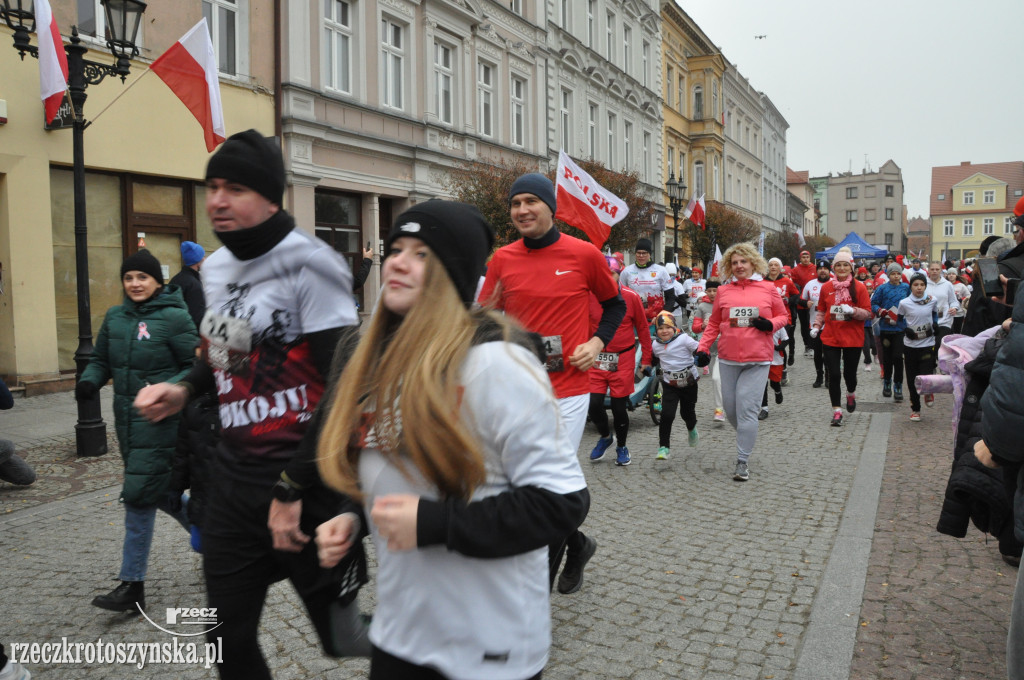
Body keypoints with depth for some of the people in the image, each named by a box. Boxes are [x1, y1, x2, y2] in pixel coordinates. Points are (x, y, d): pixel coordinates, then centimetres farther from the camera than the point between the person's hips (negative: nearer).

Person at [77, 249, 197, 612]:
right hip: (127, 419, 7)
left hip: (161, 420, -7)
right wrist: (89, 380, -4)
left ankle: (133, 586, 9)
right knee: (159, 490, 13)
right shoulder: (115, 317, 8)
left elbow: (197, 367, -10)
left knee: (139, 493, -6)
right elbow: (100, 360, 17)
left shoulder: (174, 317, -11)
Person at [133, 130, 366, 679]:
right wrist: (186, 389, 8)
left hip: (303, 476, -7)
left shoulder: (308, 264, -14)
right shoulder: (216, 266, 11)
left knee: (341, 632, 5)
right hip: (232, 473, 7)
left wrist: (293, 488, -17)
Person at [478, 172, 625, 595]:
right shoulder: (503, 260, 4)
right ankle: (577, 544, 42)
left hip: (567, 391, -4)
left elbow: (614, 305, 11)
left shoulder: (584, 254, -3)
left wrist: (597, 342, -4)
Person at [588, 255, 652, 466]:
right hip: (597, 360, 1)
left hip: (623, 360, -1)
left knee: (619, 407, 4)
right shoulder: (589, 296, -3)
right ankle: (605, 437, 26)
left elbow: (643, 329, 4)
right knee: (594, 404, -5)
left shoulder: (631, 297, -5)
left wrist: (646, 359, 5)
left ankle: (621, 447, 28)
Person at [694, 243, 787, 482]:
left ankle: (742, 461, 0)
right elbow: (713, 324, 13)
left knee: (747, 409, -9)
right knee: (731, 408, 7)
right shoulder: (723, 291, 8)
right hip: (728, 359, 3)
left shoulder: (768, 289, 4)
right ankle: (746, 438, 36)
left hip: (757, 359, -2)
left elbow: (783, 316, 13)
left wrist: (770, 325, -8)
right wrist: (703, 347, 3)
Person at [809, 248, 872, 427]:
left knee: (849, 373, 8)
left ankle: (851, 394, 42)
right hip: (830, 338, 1)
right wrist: (816, 326, 1)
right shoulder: (826, 287, 5)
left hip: (853, 339, -1)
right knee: (833, 375, -3)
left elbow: (868, 313, -2)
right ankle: (837, 411, 6)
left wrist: (852, 310, -20)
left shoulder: (859, 287, -3)